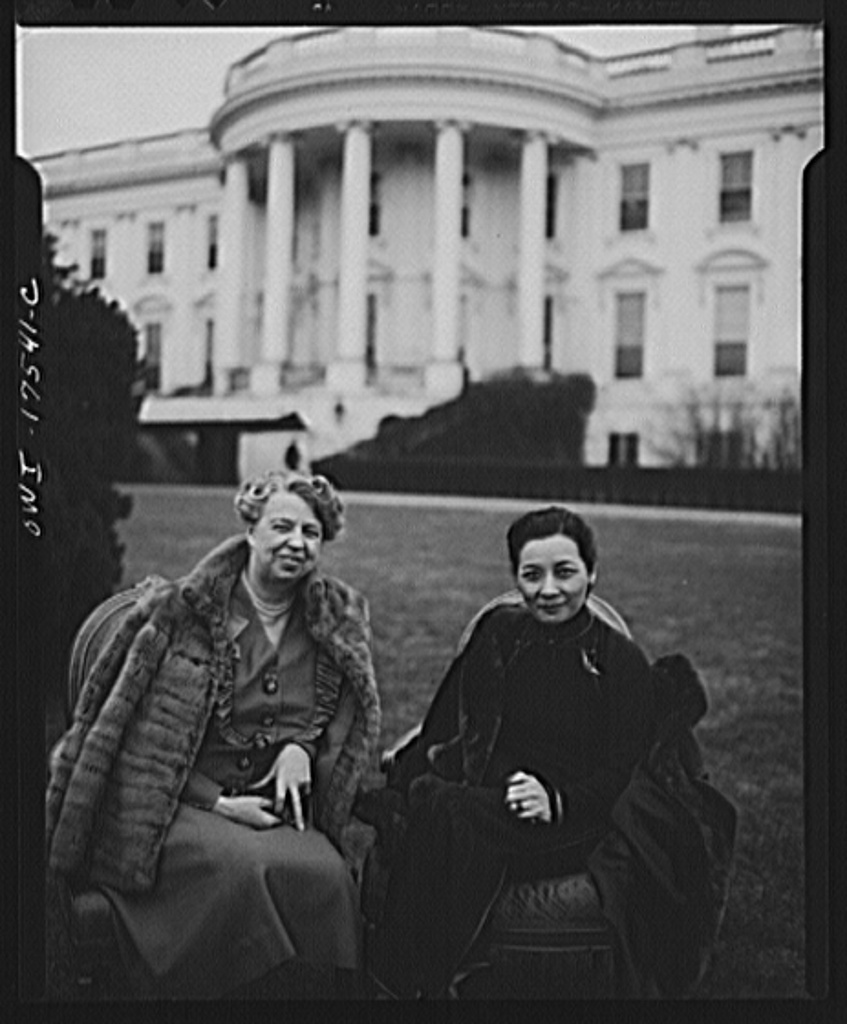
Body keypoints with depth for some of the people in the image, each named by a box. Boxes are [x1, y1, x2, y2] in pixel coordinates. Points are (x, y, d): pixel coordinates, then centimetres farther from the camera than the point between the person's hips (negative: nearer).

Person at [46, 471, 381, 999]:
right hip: (170, 809, -3)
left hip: (272, 808, 3)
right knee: (239, 867, -32)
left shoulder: (340, 621, 6)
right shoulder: (179, 611, -6)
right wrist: (216, 802, -11)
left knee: (325, 874, -26)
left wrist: (301, 749, -2)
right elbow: (136, 735, -4)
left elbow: (349, 721, 20)